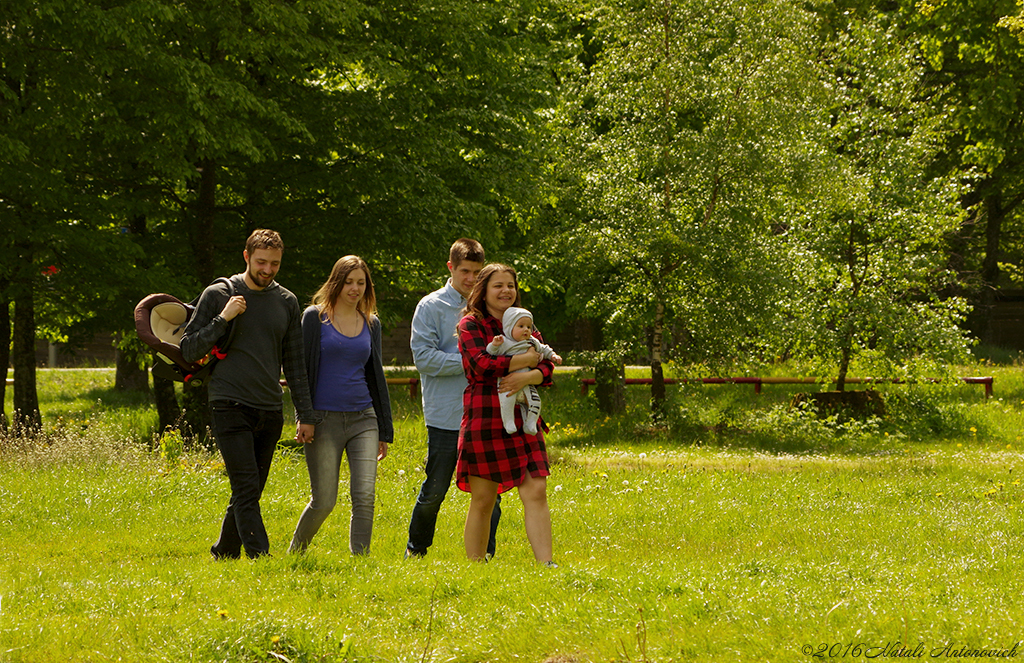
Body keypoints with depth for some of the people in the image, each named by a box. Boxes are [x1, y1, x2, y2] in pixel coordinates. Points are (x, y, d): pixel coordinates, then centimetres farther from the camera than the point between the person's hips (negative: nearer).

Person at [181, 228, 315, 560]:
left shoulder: (287, 302, 12)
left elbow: (294, 364, 17)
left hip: (270, 412, 4)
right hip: (230, 408, -4)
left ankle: (223, 556, 21)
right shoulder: (218, 294, 1)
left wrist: (305, 415, 11)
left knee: (248, 495, 7)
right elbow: (188, 350, 1)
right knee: (247, 490, -15)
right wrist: (223, 319, -12)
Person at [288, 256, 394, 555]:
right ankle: (295, 553, 24)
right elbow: (301, 368, 0)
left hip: (363, 418, 3)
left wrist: (385, 430, 15)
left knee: (365, 496, -12)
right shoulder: (315, 317, 1)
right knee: (323, 501, -1)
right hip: (325, 419, -3)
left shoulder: (371, 323, 12)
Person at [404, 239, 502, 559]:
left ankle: (485, 555, 12)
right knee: (434, 490, 4)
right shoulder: (431, 307, -1)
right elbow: (424, 357, -10)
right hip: (446, 417, -3)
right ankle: (416, 550, 23)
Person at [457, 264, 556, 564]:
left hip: (523, 420, 4)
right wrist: (525, 360, -9)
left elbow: (547, 368, 4)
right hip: (485, 420, -4)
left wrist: (526, 377, -18)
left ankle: (546, 564, -10)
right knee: (483, 501, 1)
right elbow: (483, 366, -16)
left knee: (536, 492, -7)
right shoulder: (471, 325, 0)